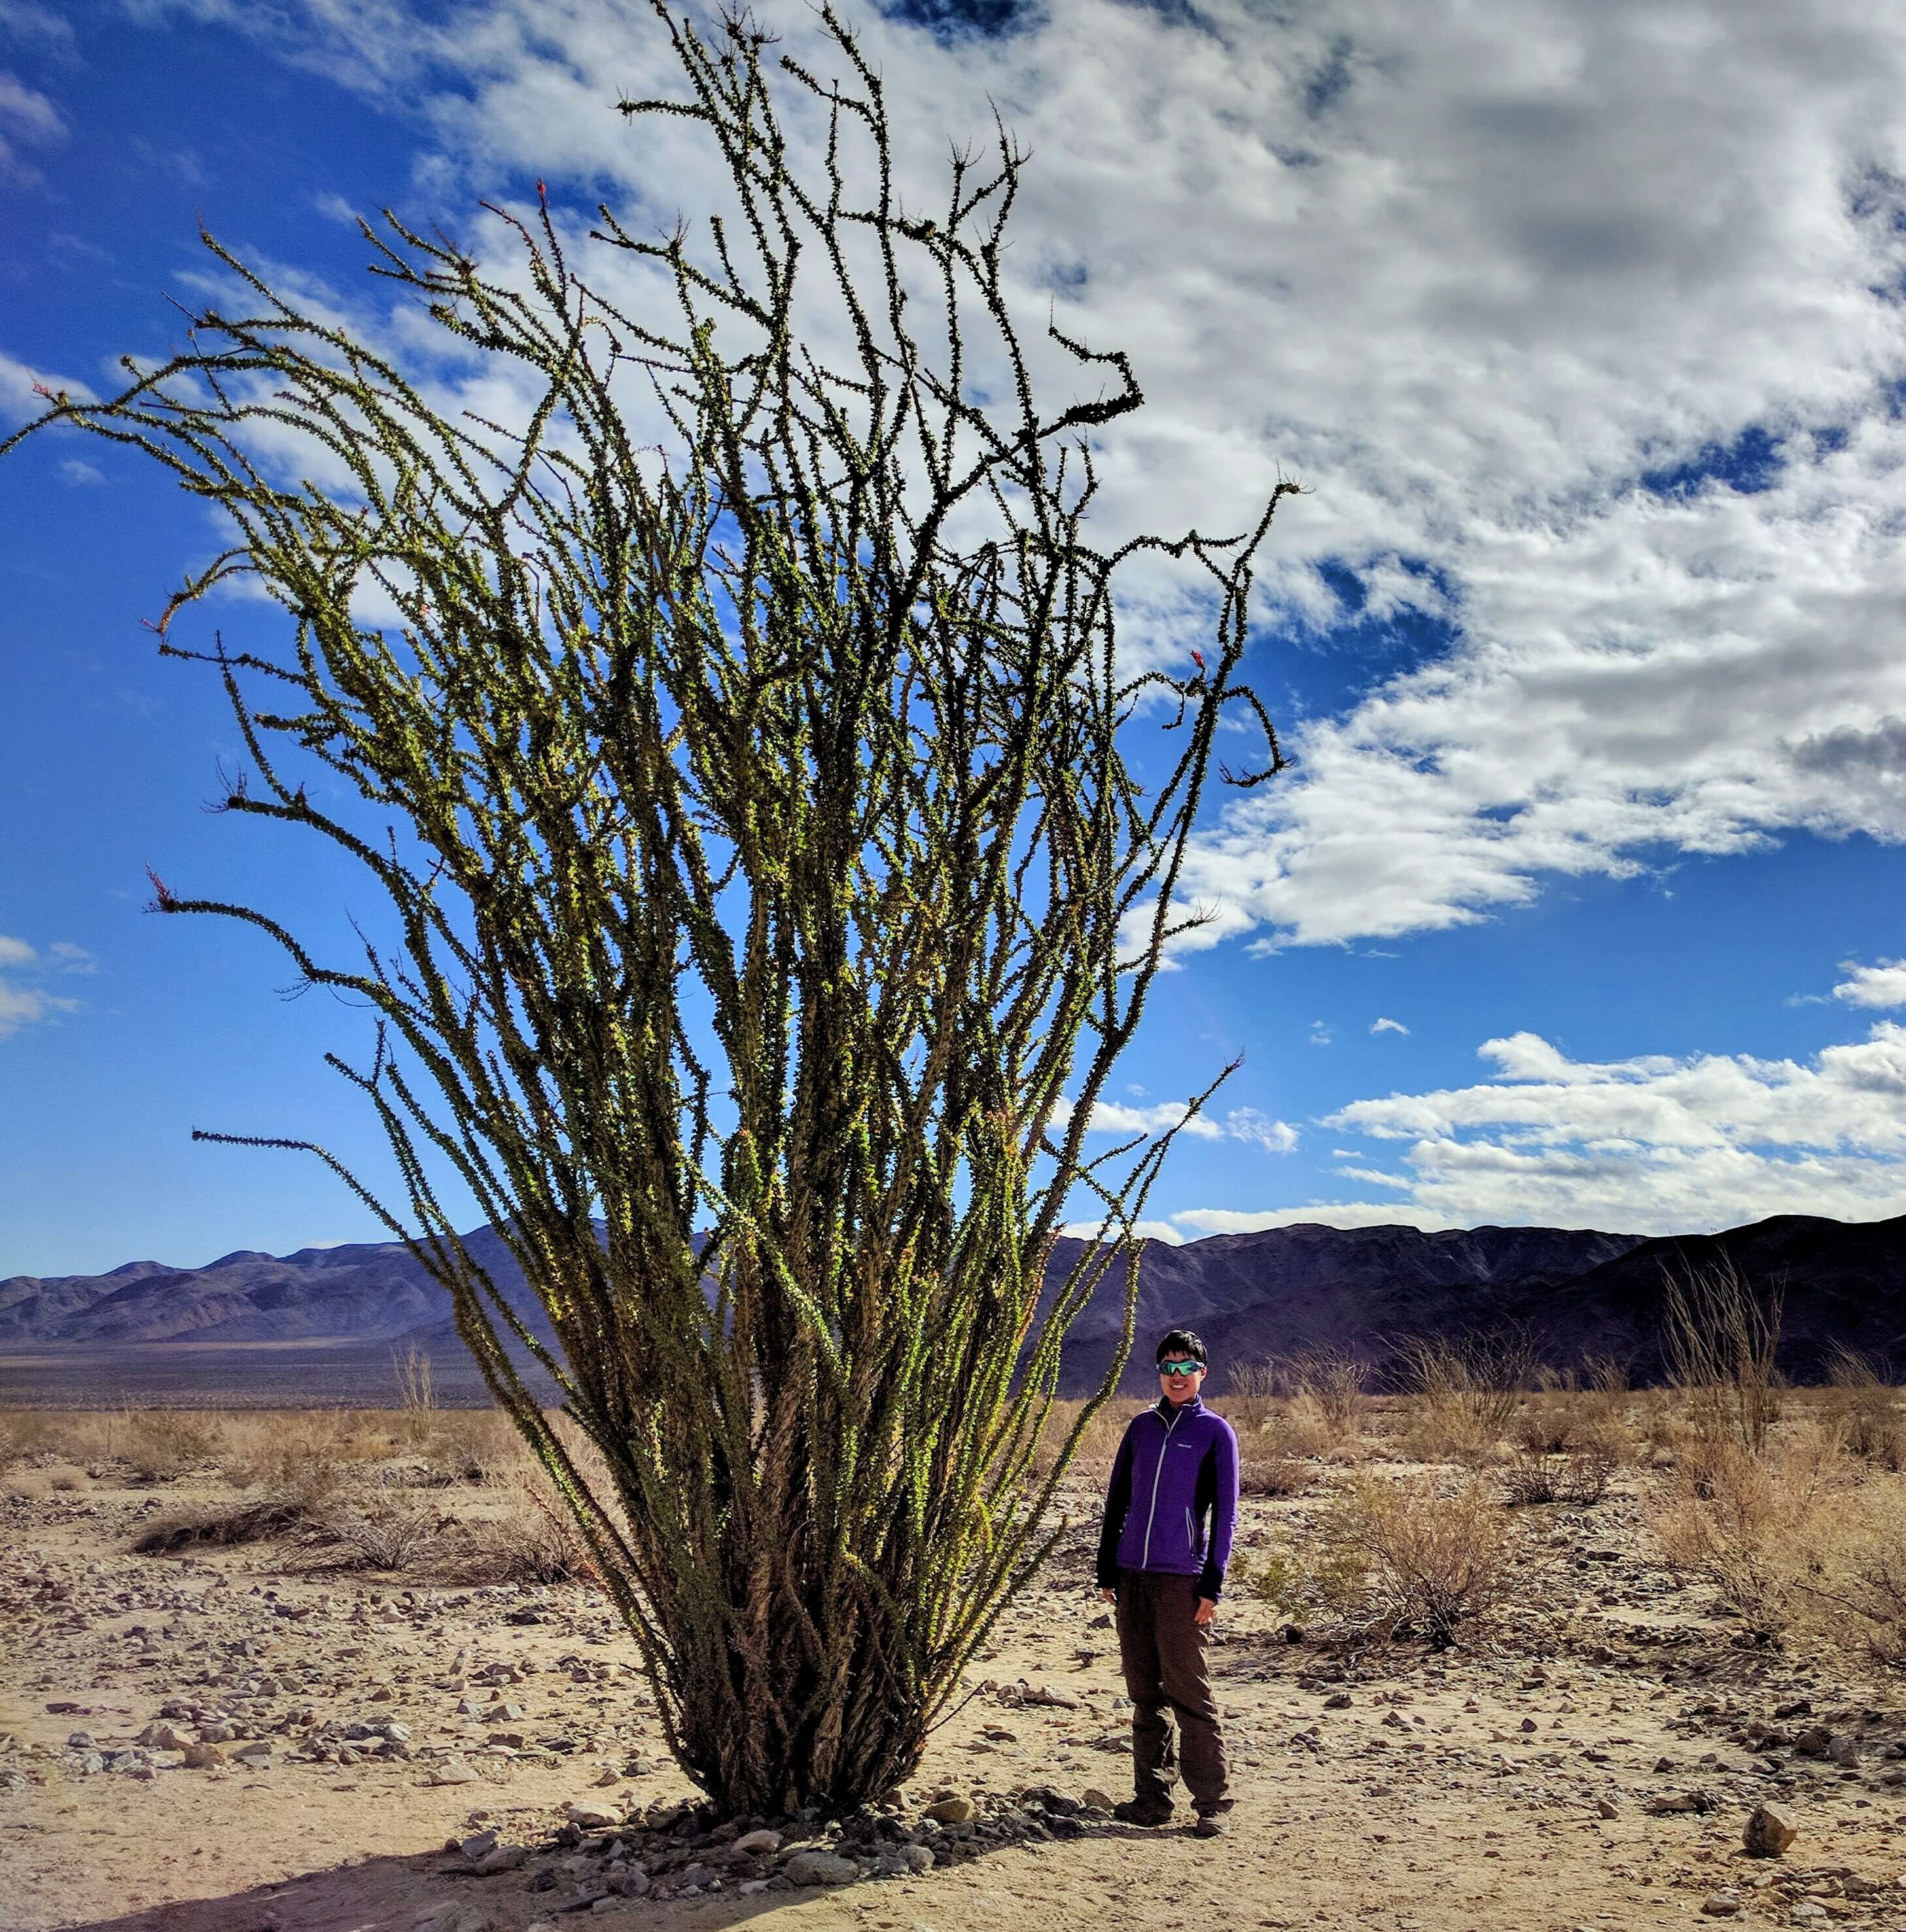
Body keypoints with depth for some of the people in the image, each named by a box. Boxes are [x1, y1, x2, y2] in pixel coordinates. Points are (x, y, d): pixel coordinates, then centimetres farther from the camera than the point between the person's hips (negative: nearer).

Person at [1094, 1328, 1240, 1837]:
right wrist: (1107, 1570, 11)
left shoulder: (1215, 1432, 0)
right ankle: (1152, 1795, 17)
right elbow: (1116, 1500, 16)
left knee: (1189, 1691, -4)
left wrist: (1212, 1585, -7)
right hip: (1133, 1576, 5)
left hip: (1183, 1580, -5)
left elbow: (1224, 1512, -2)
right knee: (1144, 1692, 9)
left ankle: (1210, 1802, 2)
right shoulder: (1141, 1427, 12)